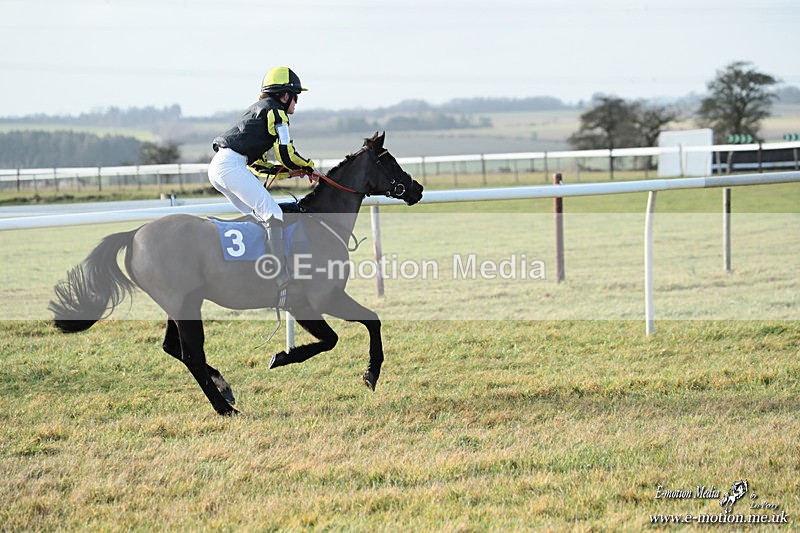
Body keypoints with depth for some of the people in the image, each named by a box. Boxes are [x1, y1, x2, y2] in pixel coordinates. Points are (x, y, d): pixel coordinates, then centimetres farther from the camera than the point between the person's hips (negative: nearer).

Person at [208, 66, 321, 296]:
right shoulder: (275, 111, 0)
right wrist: (309, 169, 11)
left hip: (217, 167, 10)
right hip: (232, 166, -10)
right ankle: (281, 279, -20)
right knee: (273, 214, -12)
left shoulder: (258, 110, 29)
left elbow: (256, 164, 26)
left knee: (259, 217, 16)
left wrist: (295, 170, 23)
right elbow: (286, 153, -7)